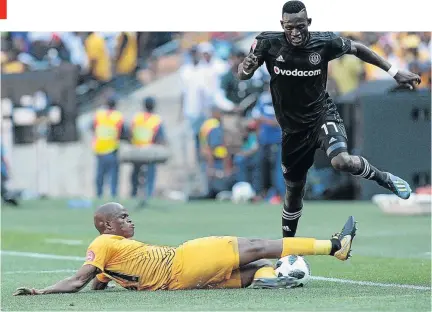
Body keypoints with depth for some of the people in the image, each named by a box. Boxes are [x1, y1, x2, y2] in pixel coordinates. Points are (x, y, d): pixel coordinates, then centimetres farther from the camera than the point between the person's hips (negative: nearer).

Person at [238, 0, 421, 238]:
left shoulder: (325, 43, -15)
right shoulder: (268, 44, -15)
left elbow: (357, 49, 2)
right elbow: (242, 75, -13)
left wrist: (394, 72, 3)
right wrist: (246, 67, -38)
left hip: (322, 114, -2)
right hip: (293, 128, 2)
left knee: (342, 161, -32)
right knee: (293, 190, 13)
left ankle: (384, 178, -3)